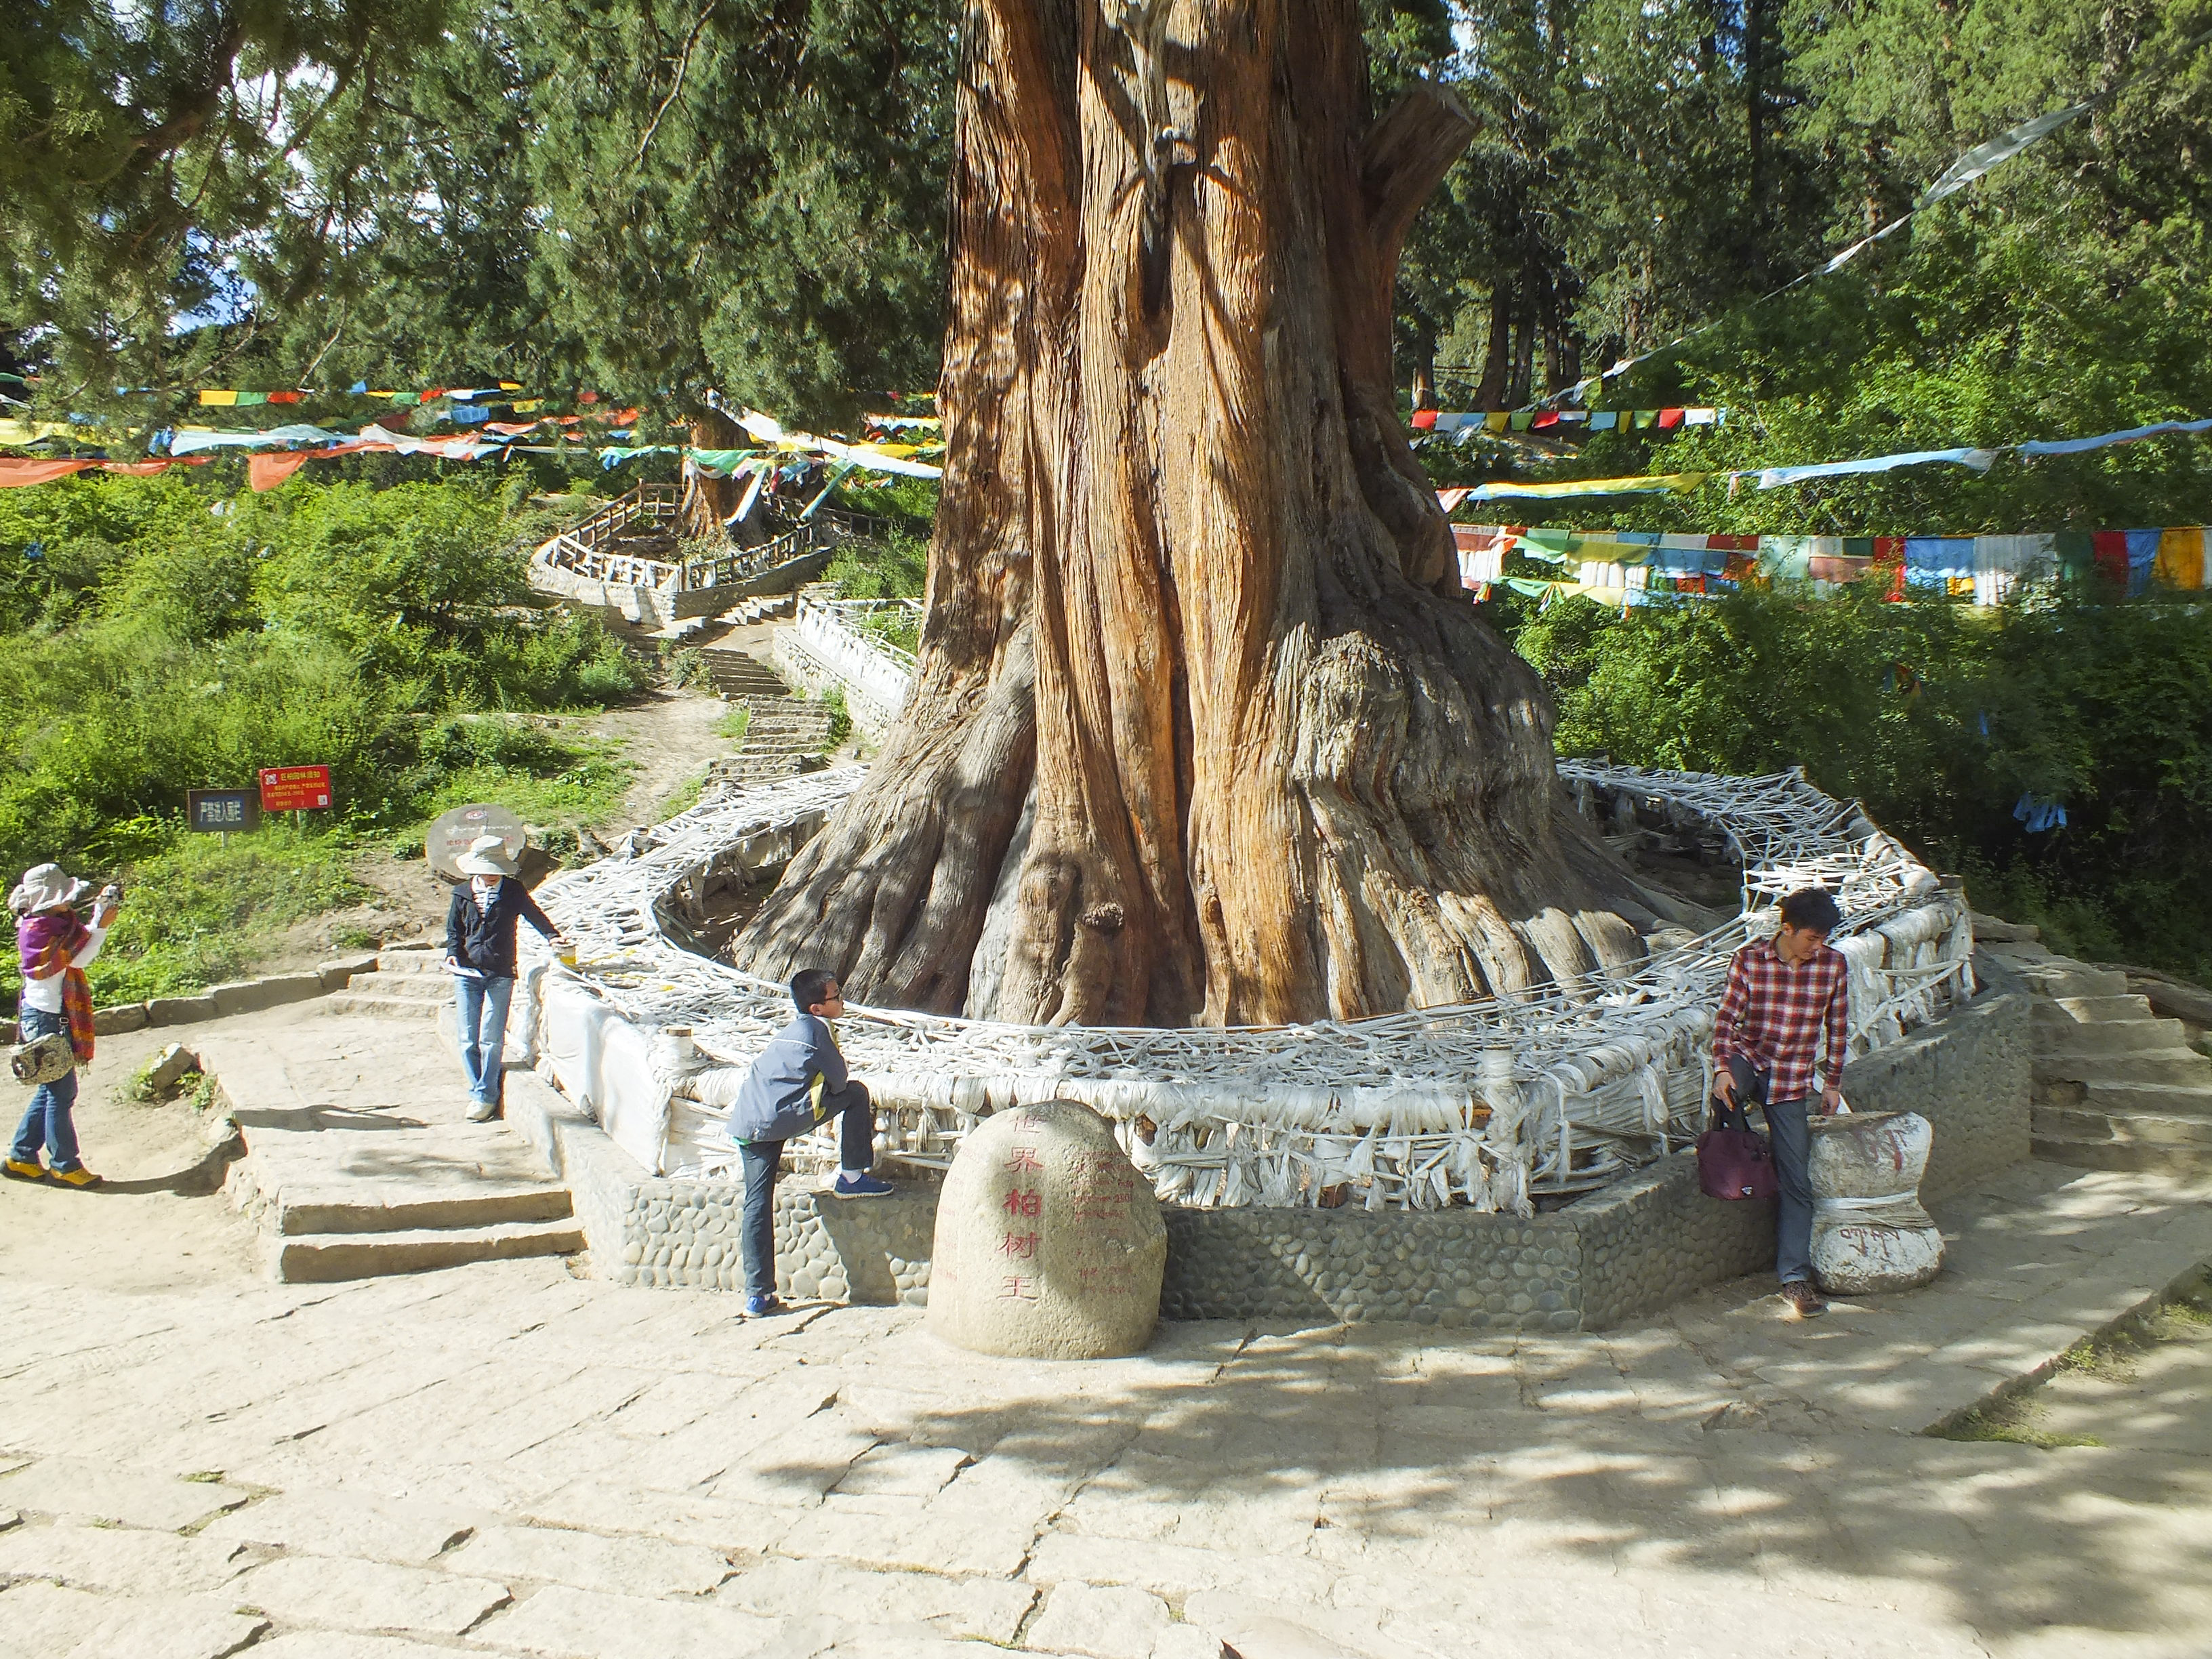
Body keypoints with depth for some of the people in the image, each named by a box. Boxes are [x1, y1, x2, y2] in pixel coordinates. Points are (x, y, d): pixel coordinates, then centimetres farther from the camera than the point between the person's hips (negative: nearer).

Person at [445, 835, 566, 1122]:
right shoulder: (462, 894, 8)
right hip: (467, 973, 2)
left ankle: (486, 1097, 4)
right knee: (468, 1038, 3)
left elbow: (535, 915, 11)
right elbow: (453, 929, 16)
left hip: (500, 975, -2)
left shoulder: (514, 892, 3)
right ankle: (477, 1092, 17)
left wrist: (553, 935, -6)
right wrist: (453, 952, -1)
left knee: (490, 1039, -6)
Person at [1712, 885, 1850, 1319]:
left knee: (1797, 1184, -3)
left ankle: (1795, 1279, 2)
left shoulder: (1834, 966, -2)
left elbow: (1836, 1028, 8)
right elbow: (1726, 1017, -7)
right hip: (1747, 1059, -1)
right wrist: (1722, 1068, -21)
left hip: (1792, 1080, 1)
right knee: (1729, 1088, -39)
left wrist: (1832, 1082, 10)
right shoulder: (1749, 960, -7)